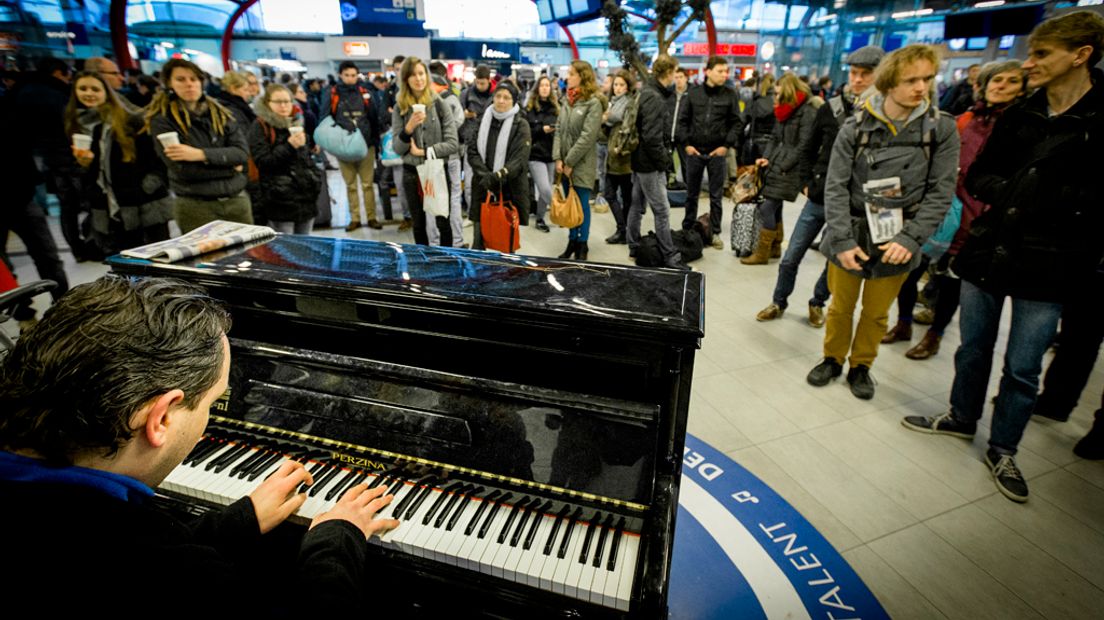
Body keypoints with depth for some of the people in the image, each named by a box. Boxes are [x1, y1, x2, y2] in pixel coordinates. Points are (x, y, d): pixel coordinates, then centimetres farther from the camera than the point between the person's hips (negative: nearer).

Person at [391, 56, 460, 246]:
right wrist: (409, 128, -19)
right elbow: (398, 148, -2)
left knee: (443, 222, 5)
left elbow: (453, 143, -8)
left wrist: (424, 152, -13)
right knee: (418, 224, 13)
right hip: (411, 173, 2)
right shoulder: (400, 108, 2)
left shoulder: (439, 104, -4)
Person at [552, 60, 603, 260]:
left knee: (582, 204, 2)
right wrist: (558, 159, -3)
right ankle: (572, 241, 23)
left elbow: (587, 137, -15)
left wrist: (570, 162, -14)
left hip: (582, 165, -6)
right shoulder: (566, 100, 12)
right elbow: (558, 130, 9)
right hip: (565, 164, 6)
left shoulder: (593, 103, -9)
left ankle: (582, 245, 14)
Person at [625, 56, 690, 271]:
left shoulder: (646, 93, 11)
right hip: (650, 164, -10)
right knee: (662, 211, -5)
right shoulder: (654, 98, -18)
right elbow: (652, 137, -25)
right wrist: (664, 161, -14)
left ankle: (634, 246, 29)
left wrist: (662, 158, 11)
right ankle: (670, 256, 2)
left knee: (637, 205, 17)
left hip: (639, 160, 10)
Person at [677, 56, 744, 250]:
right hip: (694, 151, 1)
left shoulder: (730, 94, 1)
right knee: (691, 194, 11)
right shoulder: (693, 92, 2)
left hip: (718, 152, 0)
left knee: (716, 196, 5)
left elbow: (737, 123, 2)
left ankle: (715, 233, 16)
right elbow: (683, 120, 4)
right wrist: (686, 144, -5)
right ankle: (687, 230, 24)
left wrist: (727, 145, -8)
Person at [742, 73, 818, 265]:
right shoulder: (784, 110, 13)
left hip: (791, 169, -8)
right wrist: (766, 158, 1)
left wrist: (783, 167, -14)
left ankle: (762, 253, -1)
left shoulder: (808, 112, -11)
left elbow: (803, 145, -14)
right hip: (777, 164, 8)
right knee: (775, 207, 13)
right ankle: (775, 248, 25)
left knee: (767, 208, -10)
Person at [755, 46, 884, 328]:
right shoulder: (830, 108, -1)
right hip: (819, 198, 2)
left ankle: (817, 303, 35)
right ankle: (779, 302, 25)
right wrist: (809, 181, 8)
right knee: (790, 258, 5)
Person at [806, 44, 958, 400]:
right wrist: (843, 240, -15)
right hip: (850, 239, -1)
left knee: (876, 313, 13)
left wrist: (910, 239, -15)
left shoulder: (942, 129, -2)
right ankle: (832, 359, 33)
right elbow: (836, 188, -8)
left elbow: (940, 193, -4)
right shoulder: (856, 127, -6)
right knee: (840, 307, 12)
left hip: (897, 244, 1)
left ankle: (861, 366, 33)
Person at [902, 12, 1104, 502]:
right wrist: (1009, 194, -10)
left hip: (1047, 267, -4)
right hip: (987, 253, 4)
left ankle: (1003, 450, 26)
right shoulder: (1019, 116, 6)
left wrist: (1043, 200, -17)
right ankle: (961, 418, 37)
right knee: (973, 349, 17)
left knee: (1022, 369, 7)